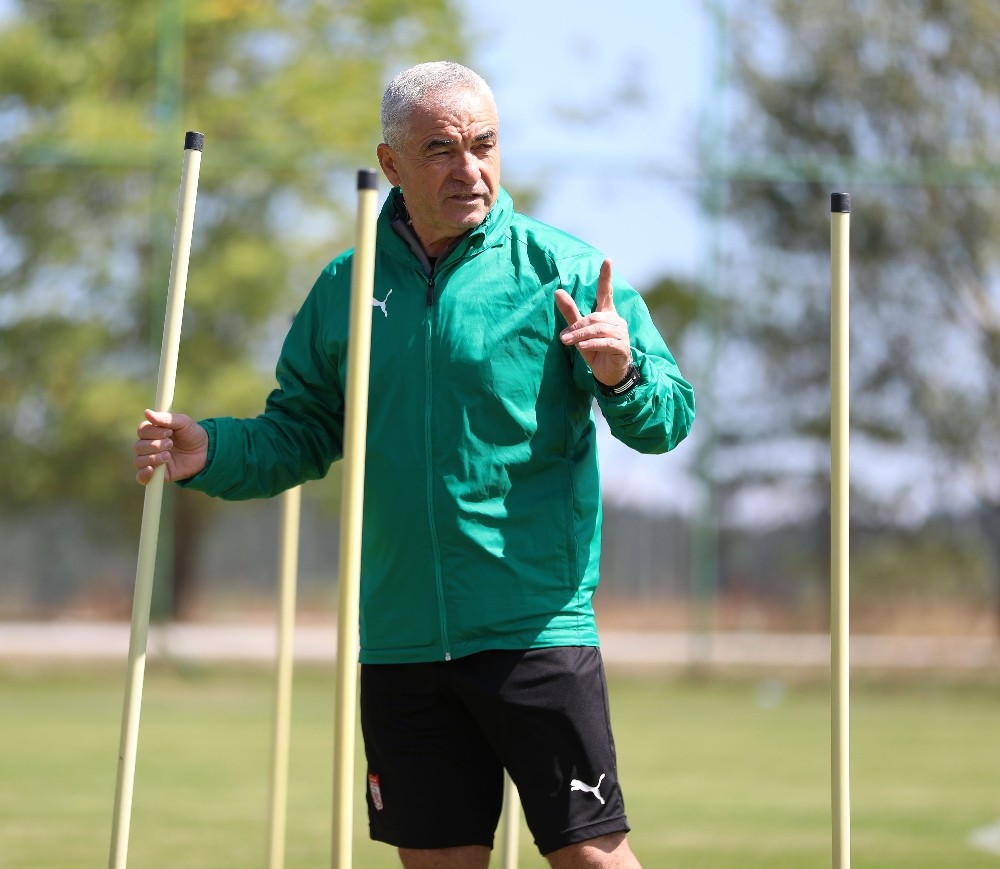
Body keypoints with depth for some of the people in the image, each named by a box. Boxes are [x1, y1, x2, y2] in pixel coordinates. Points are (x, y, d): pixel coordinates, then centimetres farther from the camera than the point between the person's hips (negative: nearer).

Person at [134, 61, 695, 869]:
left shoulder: (563, 270, -4)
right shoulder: (345, 287, 9)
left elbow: (670, 419, -6)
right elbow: (300, 435, 16)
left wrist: (623, 376, -27)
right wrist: (212, 453, -2)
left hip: (534, 627, -4)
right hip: (399, 639, 4)